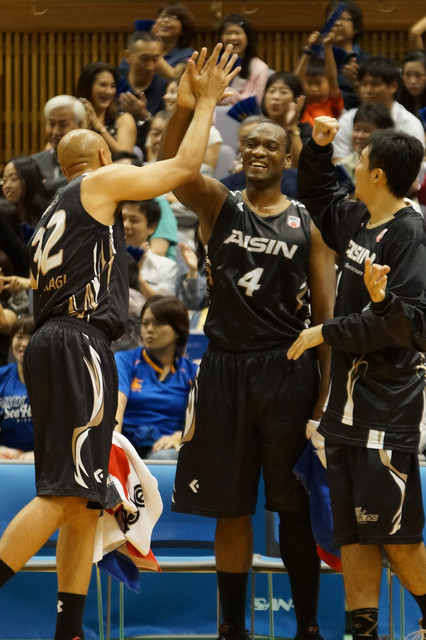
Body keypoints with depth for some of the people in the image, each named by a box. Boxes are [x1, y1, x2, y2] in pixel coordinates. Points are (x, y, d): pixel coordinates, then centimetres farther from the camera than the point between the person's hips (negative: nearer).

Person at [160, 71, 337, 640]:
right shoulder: (218, 205, 6)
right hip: (225, 368, 1)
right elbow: (171, 166, -14)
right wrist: (188, 103, -31)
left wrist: (326, 392, -7)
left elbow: (326, 314, 2)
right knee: (231, 509, 7)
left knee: (294, 508, 3)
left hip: (286, 370, -1)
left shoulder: (308, 224, 4)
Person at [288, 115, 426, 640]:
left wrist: (328, 332, -14)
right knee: (352, 532, 7)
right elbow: (318, 197, 34)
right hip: (347, 397, 9)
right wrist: (318, 148, 17)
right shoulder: (357, 221, 13)